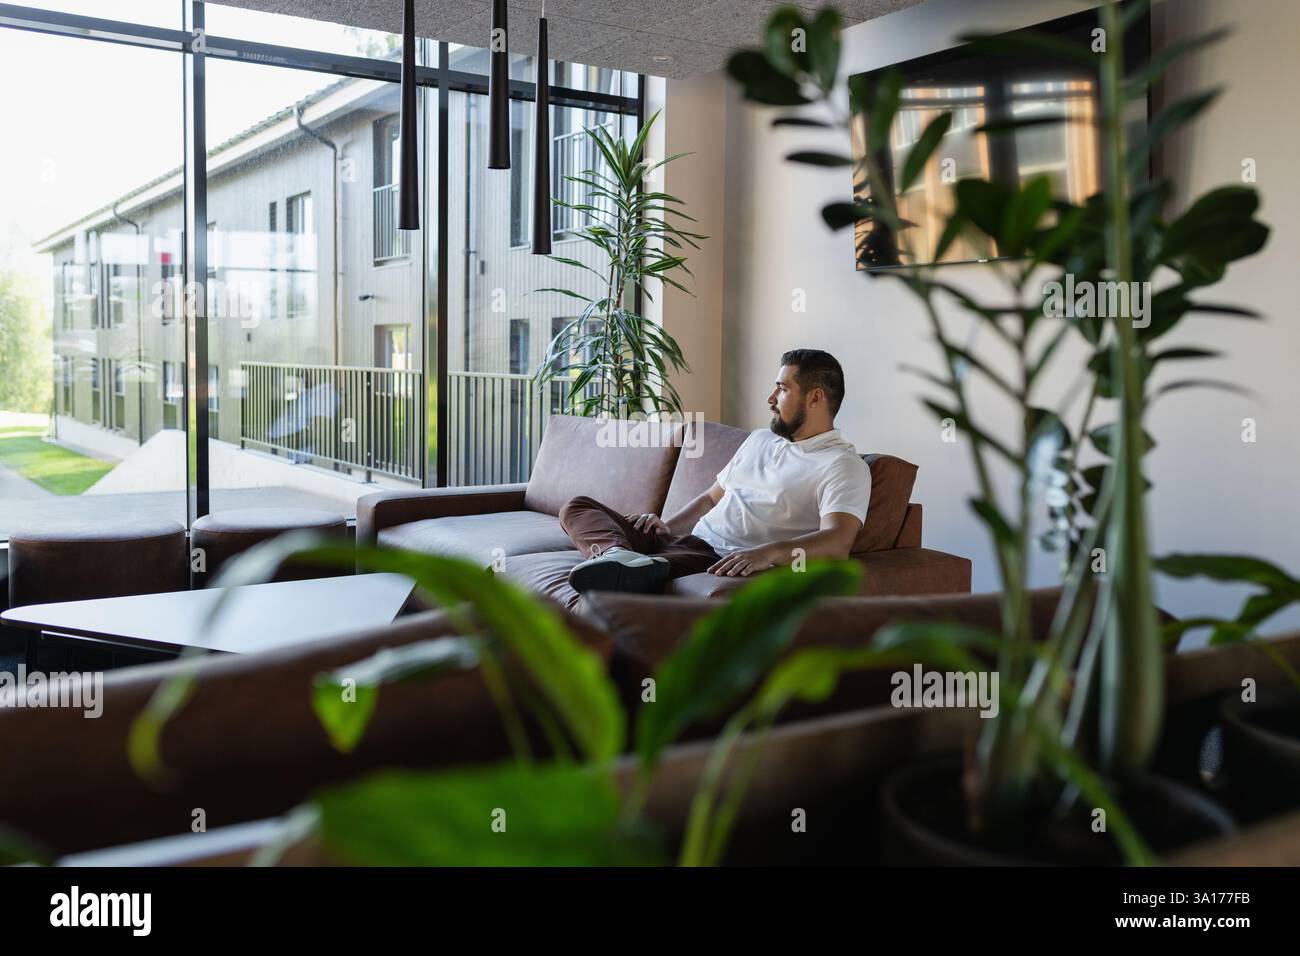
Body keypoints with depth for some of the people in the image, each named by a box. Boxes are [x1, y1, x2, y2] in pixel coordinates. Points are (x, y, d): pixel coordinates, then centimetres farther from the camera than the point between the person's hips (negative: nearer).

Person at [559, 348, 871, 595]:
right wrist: (668, 525, 10)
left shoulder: (844, 466, -3)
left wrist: (769, 552, -38)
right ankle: (619, 555, -36)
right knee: (578, 507, -8)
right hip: (687, 541, 9)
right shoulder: (760, 439, 25)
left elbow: (836, 542, -20)